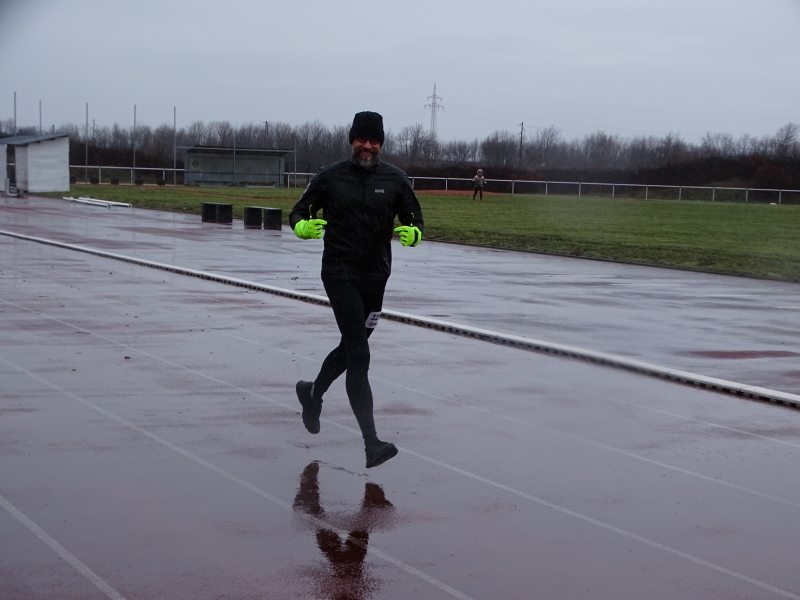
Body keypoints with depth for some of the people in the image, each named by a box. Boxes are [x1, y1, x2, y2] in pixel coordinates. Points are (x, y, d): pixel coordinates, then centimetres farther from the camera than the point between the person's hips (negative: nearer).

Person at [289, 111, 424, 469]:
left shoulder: (394, 180, 2)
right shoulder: (331, 177, -3)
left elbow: (413, 220, 6)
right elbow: (299, 212, 3)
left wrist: (412, 233, -17)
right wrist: (302, 226, -20)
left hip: (376, 277, 4)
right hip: (339, 273, -4)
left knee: (352, 347, 18)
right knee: (359, 354, -13)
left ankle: (313, 393, 49)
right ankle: (371, 443, -15)